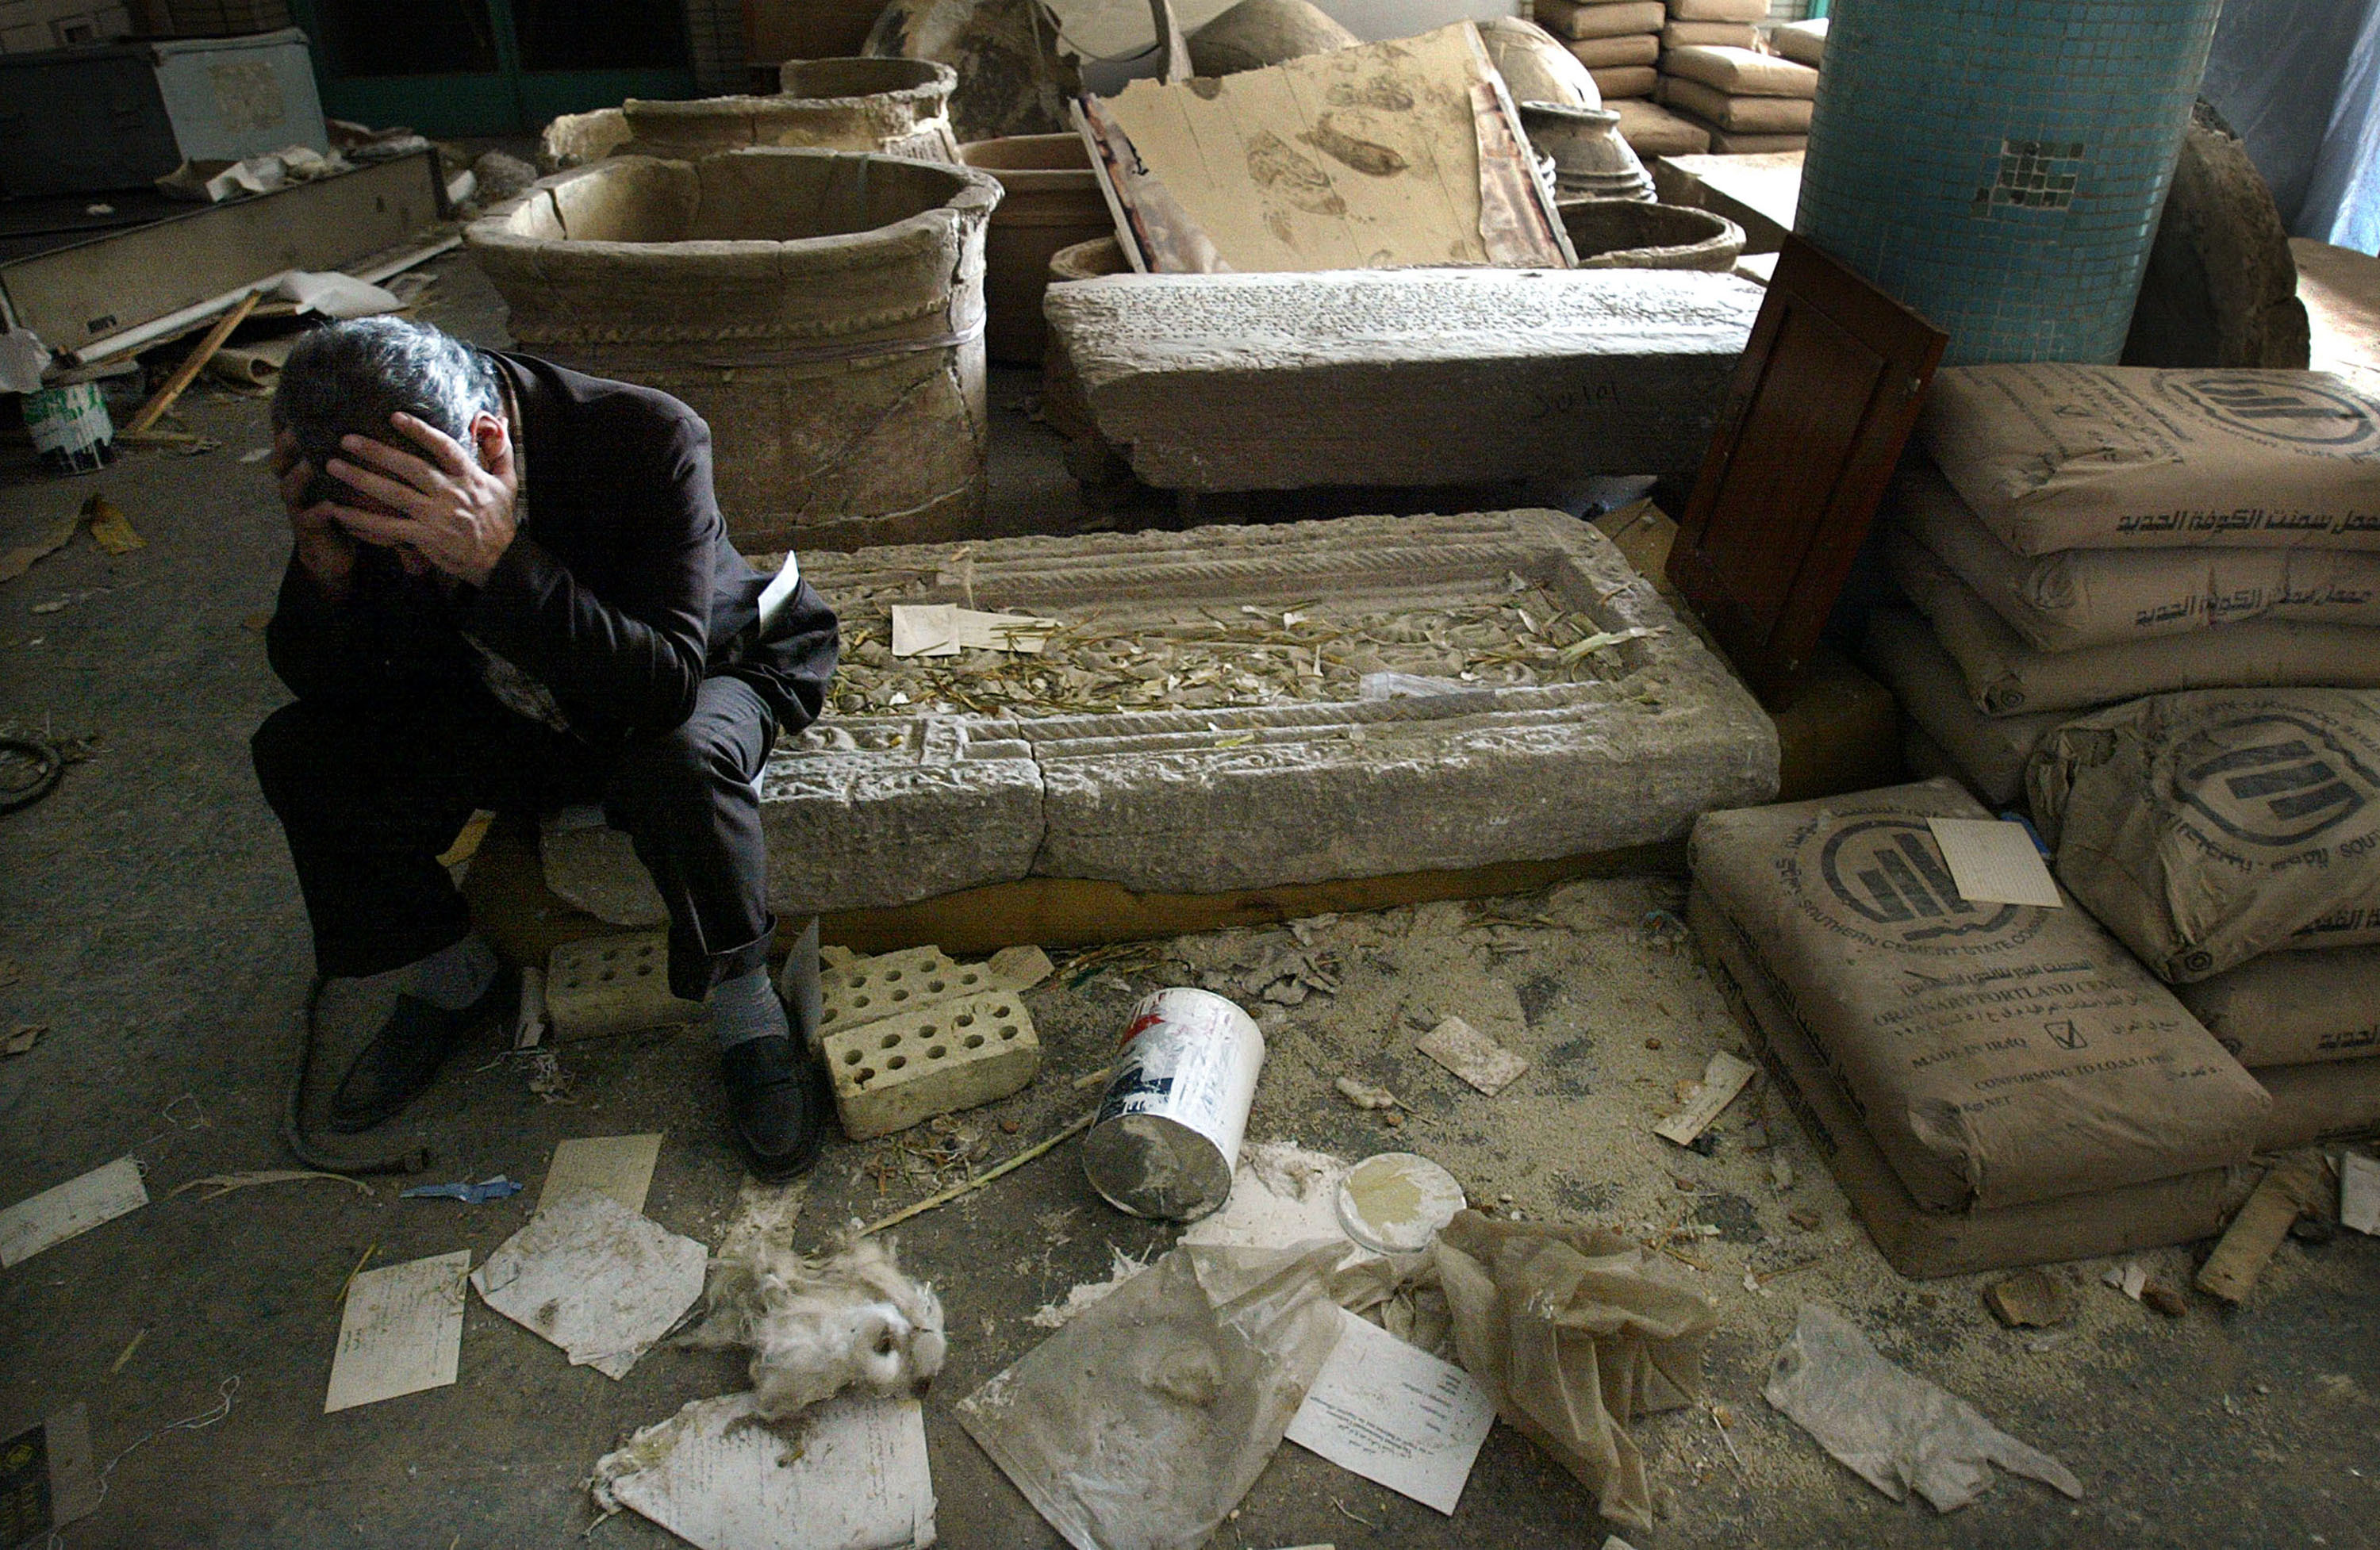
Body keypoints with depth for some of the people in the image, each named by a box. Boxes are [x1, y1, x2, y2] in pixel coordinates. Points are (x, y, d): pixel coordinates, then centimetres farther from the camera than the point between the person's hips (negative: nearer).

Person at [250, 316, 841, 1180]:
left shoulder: (650, 439, -33)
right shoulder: (371, 481, -19)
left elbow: (664, 688, -38)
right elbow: (324, 686, -12)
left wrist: (501, 559, -48)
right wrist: (323, 565, -33)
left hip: (710, 677, -5)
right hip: (512, 711, 5)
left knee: (679, 760, -39)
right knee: (298, 755, -11)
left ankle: (744, 1007, -14)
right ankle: (454, 977, 11)